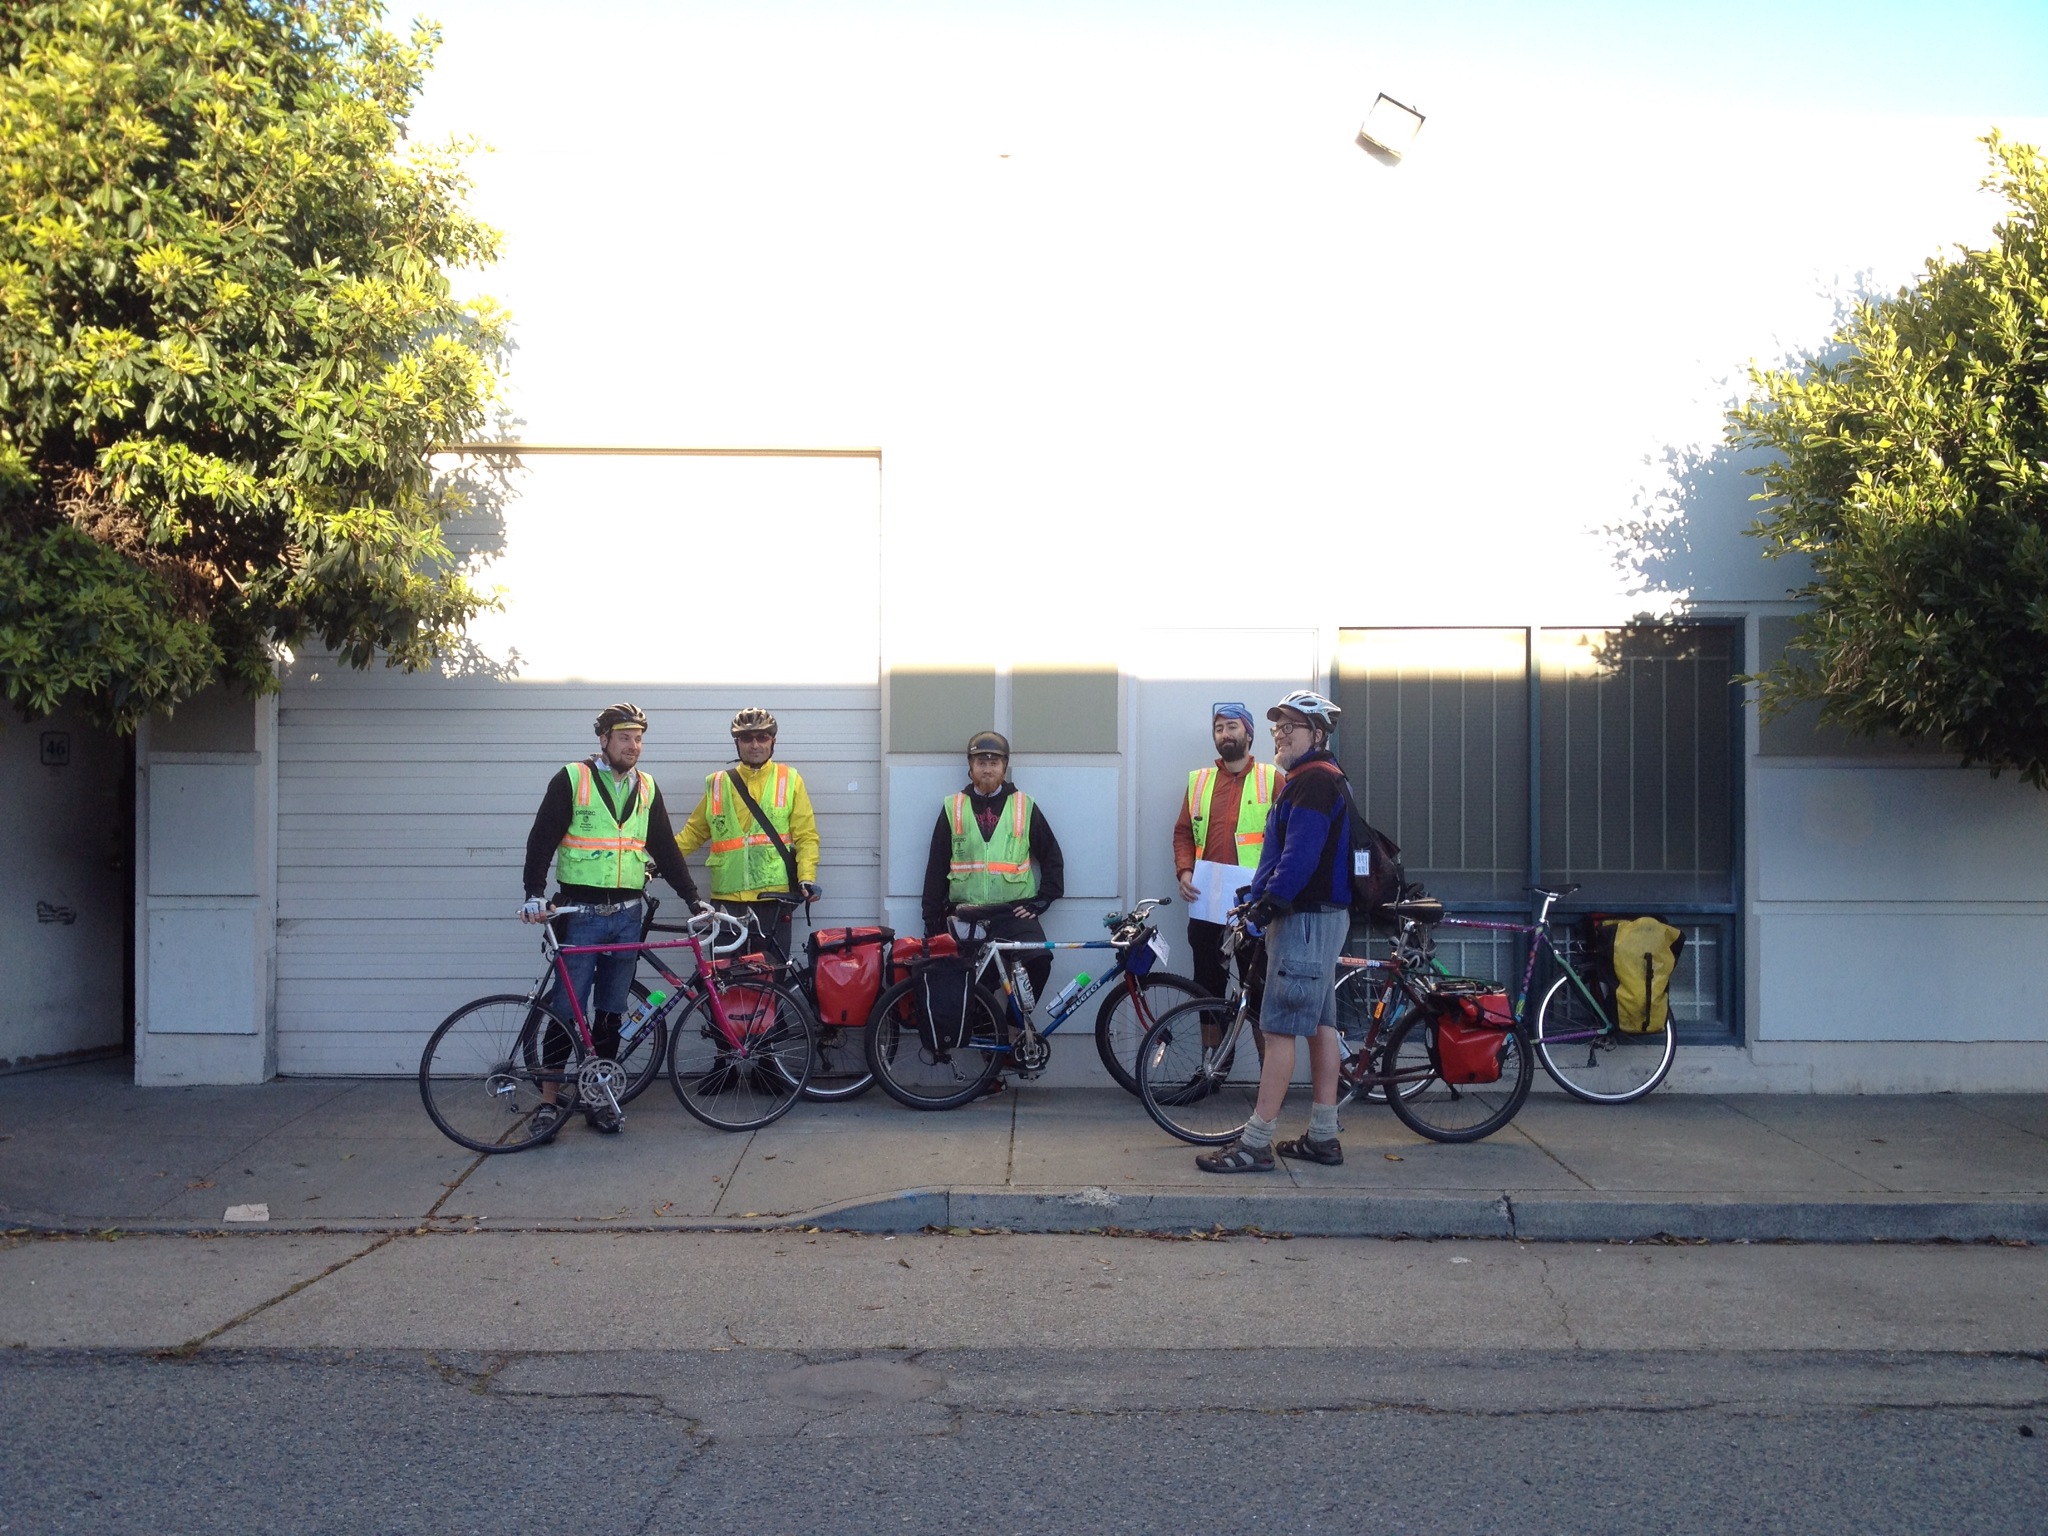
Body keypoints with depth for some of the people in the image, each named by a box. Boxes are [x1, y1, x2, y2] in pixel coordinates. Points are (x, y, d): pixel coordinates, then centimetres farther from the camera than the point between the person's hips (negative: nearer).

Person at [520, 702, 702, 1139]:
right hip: (580, 913, -4)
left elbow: (665, 849, 16)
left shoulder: (646, 789, 11)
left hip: (627, 915, 4)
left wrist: (693, 897, 10)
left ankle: (598, 1098, 16)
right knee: (568, 1009, -3)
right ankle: (548, 1099, 6)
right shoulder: (572, 780, -3)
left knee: (610, 1012, 8)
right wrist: (534, 894, -17)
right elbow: (542, 840, -6)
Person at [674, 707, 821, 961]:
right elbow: (694, 832, 17)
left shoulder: (790, 780, 5)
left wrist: (807, 878, -13)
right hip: (727, 897, 2)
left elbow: (806, 836, 1)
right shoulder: (717, 784, 11)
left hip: (774, 896, -2)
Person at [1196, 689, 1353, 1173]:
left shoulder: (1314, 780, -14)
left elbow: (1301, 855, -24)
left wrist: (1271, 899, -18)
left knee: (1278, 1029, -10)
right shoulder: (1314, 780, 20)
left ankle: (1255, 1143, -9)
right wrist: (1261, 896, 14)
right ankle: (1322, 1136, 18)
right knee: (1320, 1024, 12)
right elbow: (1282, 851, 21)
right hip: (1321, 916, 11)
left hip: (1307, 919, -11)